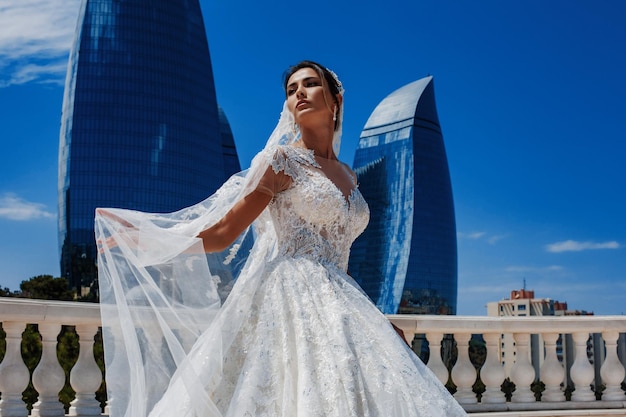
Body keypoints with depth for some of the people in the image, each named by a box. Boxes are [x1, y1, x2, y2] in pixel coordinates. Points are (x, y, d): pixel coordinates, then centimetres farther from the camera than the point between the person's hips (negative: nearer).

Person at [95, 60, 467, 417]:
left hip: (338, 307, 6)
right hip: (288, 299, -6)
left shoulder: (349, 176, 17)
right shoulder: (282, 159, 0)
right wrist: (147, 237, -14)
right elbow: (222, 233, -5)